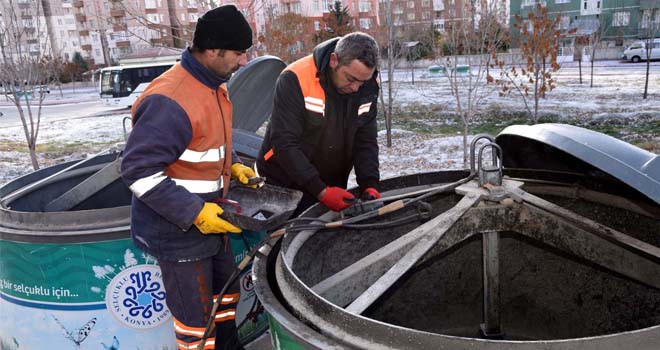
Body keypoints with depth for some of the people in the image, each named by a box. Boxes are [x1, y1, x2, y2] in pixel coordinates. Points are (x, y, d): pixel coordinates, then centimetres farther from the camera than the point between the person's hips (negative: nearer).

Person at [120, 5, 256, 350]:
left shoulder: (215, 85, 4)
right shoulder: (170, 101, -28)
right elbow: (138, 170, -26)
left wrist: (232, 165, 4)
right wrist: (193, 212, -25)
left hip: (209, 220, 10)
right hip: (178, 231, -9)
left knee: (227, 290, 26)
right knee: (196, 317, 8)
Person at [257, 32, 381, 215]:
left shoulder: (368, 88, -7)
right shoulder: (295, 79, -23)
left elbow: (366, 141, -1)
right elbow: (284, 143, -24)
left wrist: (369, 185, -16)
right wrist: (321, 191, -26)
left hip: (331, 188, 4)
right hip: (284, 187, -4)